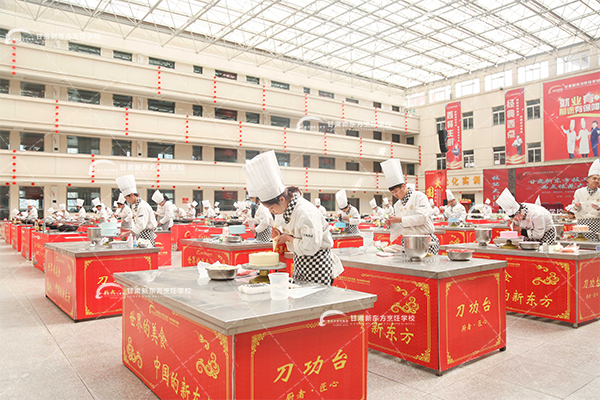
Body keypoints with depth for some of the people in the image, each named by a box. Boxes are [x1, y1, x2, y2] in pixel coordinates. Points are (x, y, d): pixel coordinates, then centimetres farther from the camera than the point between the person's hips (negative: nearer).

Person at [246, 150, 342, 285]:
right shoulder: (289, 208, 2)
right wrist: (281, 233, 1)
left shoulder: (306, 212, -26)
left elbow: (310, 247, -26)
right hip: (300, 264, 9)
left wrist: (288, 238, -15)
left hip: (317, 266, -9)